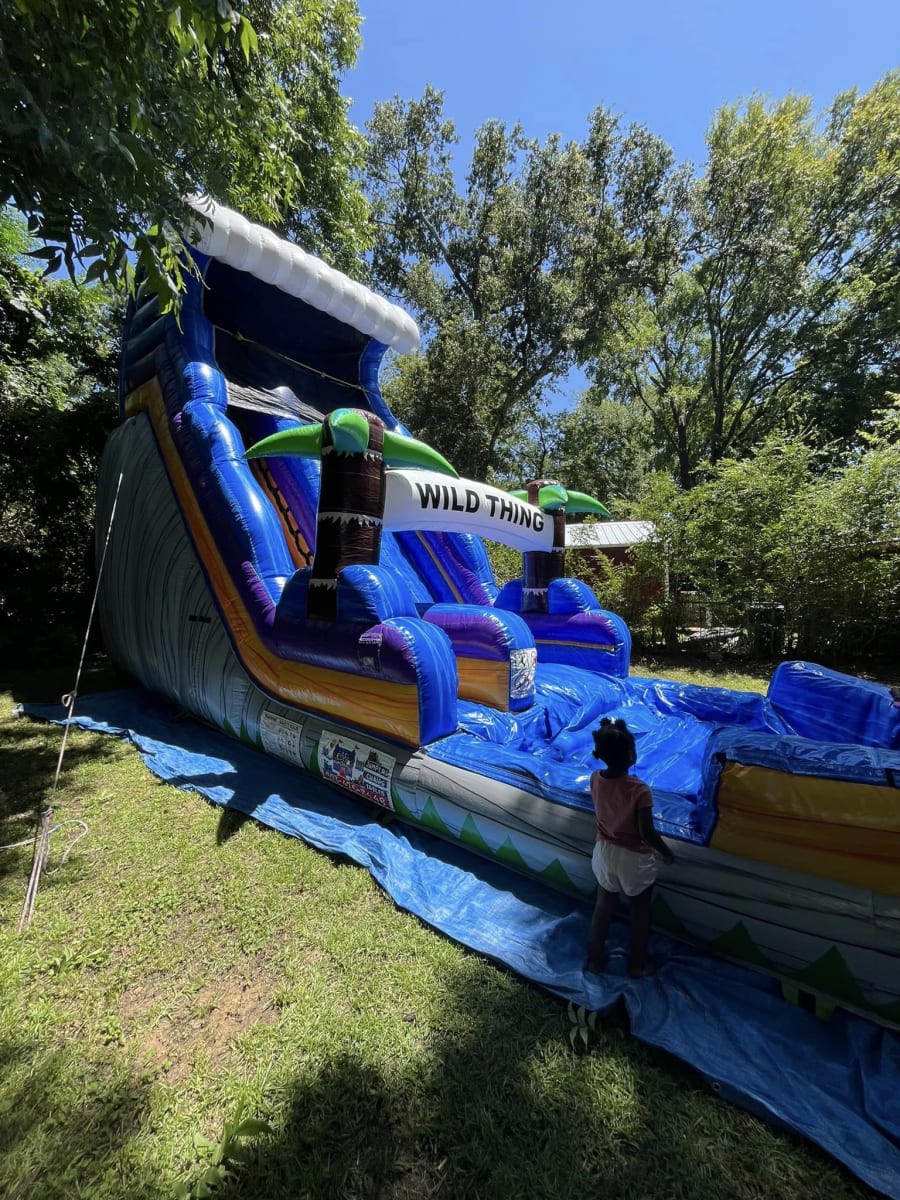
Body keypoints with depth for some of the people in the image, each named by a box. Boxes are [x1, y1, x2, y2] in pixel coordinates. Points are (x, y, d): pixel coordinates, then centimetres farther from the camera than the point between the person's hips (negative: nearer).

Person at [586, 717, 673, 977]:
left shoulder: (595, 779, -16)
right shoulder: (639, 790, -31)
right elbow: (647, 833, -19)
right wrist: (666, 853, -4)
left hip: (604, 852, 4)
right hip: (634, 859, -4)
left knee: (603, 906, 25)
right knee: (640, 911, 24)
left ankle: (595, 958, 43)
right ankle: (638, 963, 45)